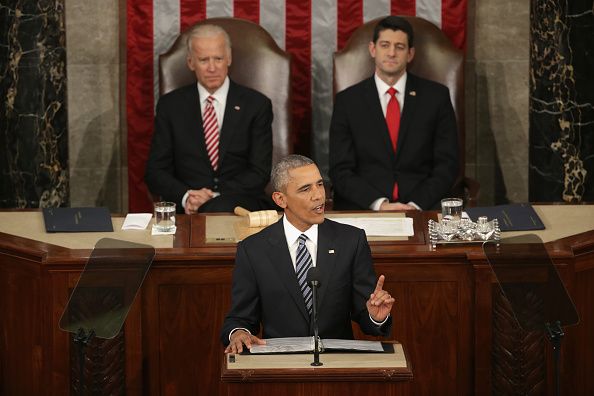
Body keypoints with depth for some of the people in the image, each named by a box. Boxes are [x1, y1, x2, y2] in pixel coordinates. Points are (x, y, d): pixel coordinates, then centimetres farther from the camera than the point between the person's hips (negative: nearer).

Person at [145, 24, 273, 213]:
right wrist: (185, 196, -12)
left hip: (241, 205, -1)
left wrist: (215, 196, -14)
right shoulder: (170, 105, 11)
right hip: (186, 208, 1)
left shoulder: (256, 105, 7)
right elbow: (155, 171, 9)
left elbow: (260, 172, 1)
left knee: (219, 207, -37)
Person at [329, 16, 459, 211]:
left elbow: (447, 164, 4)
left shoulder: (436, 96, 6)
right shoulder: (347, 101, 5)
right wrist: (380, 204, -15)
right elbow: (341, 171, 1)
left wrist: (416, 205, -11)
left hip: (421, 208, 0)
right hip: (363, 211, 0)